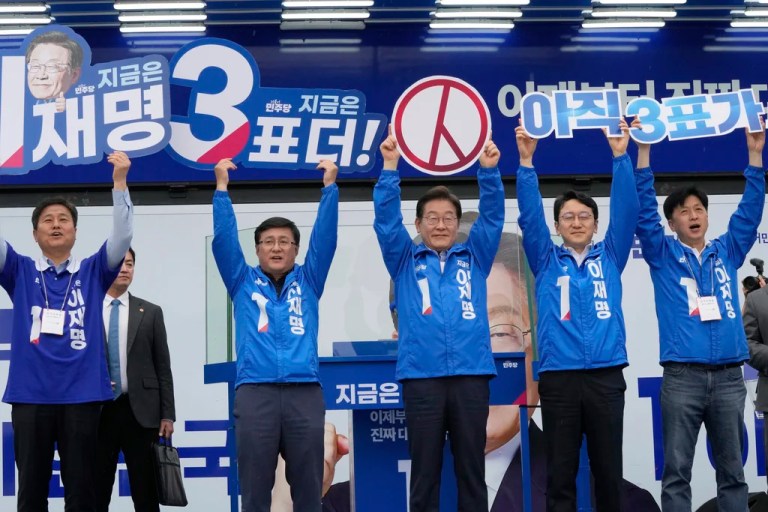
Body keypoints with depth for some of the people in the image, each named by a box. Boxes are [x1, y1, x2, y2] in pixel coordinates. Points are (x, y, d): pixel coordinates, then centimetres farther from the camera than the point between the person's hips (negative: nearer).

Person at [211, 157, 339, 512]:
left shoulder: (307, 281, 16)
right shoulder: (243, 282, 15)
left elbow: (325, 237, 8)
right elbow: (223, 239, 7)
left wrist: (329, 186, 2)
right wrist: (221, 188, 3)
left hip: (304, 392, 1)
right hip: (255, 392, 0)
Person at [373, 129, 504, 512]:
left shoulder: (474, 258, 15)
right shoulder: (405, 261, 12)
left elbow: (492, 216, 5)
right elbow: (386, 220, 1)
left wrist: (488, 170, -10)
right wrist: (390, 167, -10)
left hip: (471, 376, 1)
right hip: (422, 377, -1)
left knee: (472, 471, 5)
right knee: (424, 473, 3)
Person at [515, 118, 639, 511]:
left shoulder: (609, 257, 13)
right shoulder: (546, 261, 11)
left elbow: (626, 211, 3)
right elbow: (529, 217, 0)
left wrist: (620, 156, -7)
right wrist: (526, 162, -11)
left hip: (606, 375, 1)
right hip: (558, 377, -1)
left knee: (608, 471, 6)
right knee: (560, 474, 3)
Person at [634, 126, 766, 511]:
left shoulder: (727, 252, 14)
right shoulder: (663, 255, 7)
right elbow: (643, 212, -2)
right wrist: (644, 152, -9)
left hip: (729, 375, 3)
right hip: (682, 376, -2)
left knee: (732, 470, 8)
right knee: (677, 471, -1)